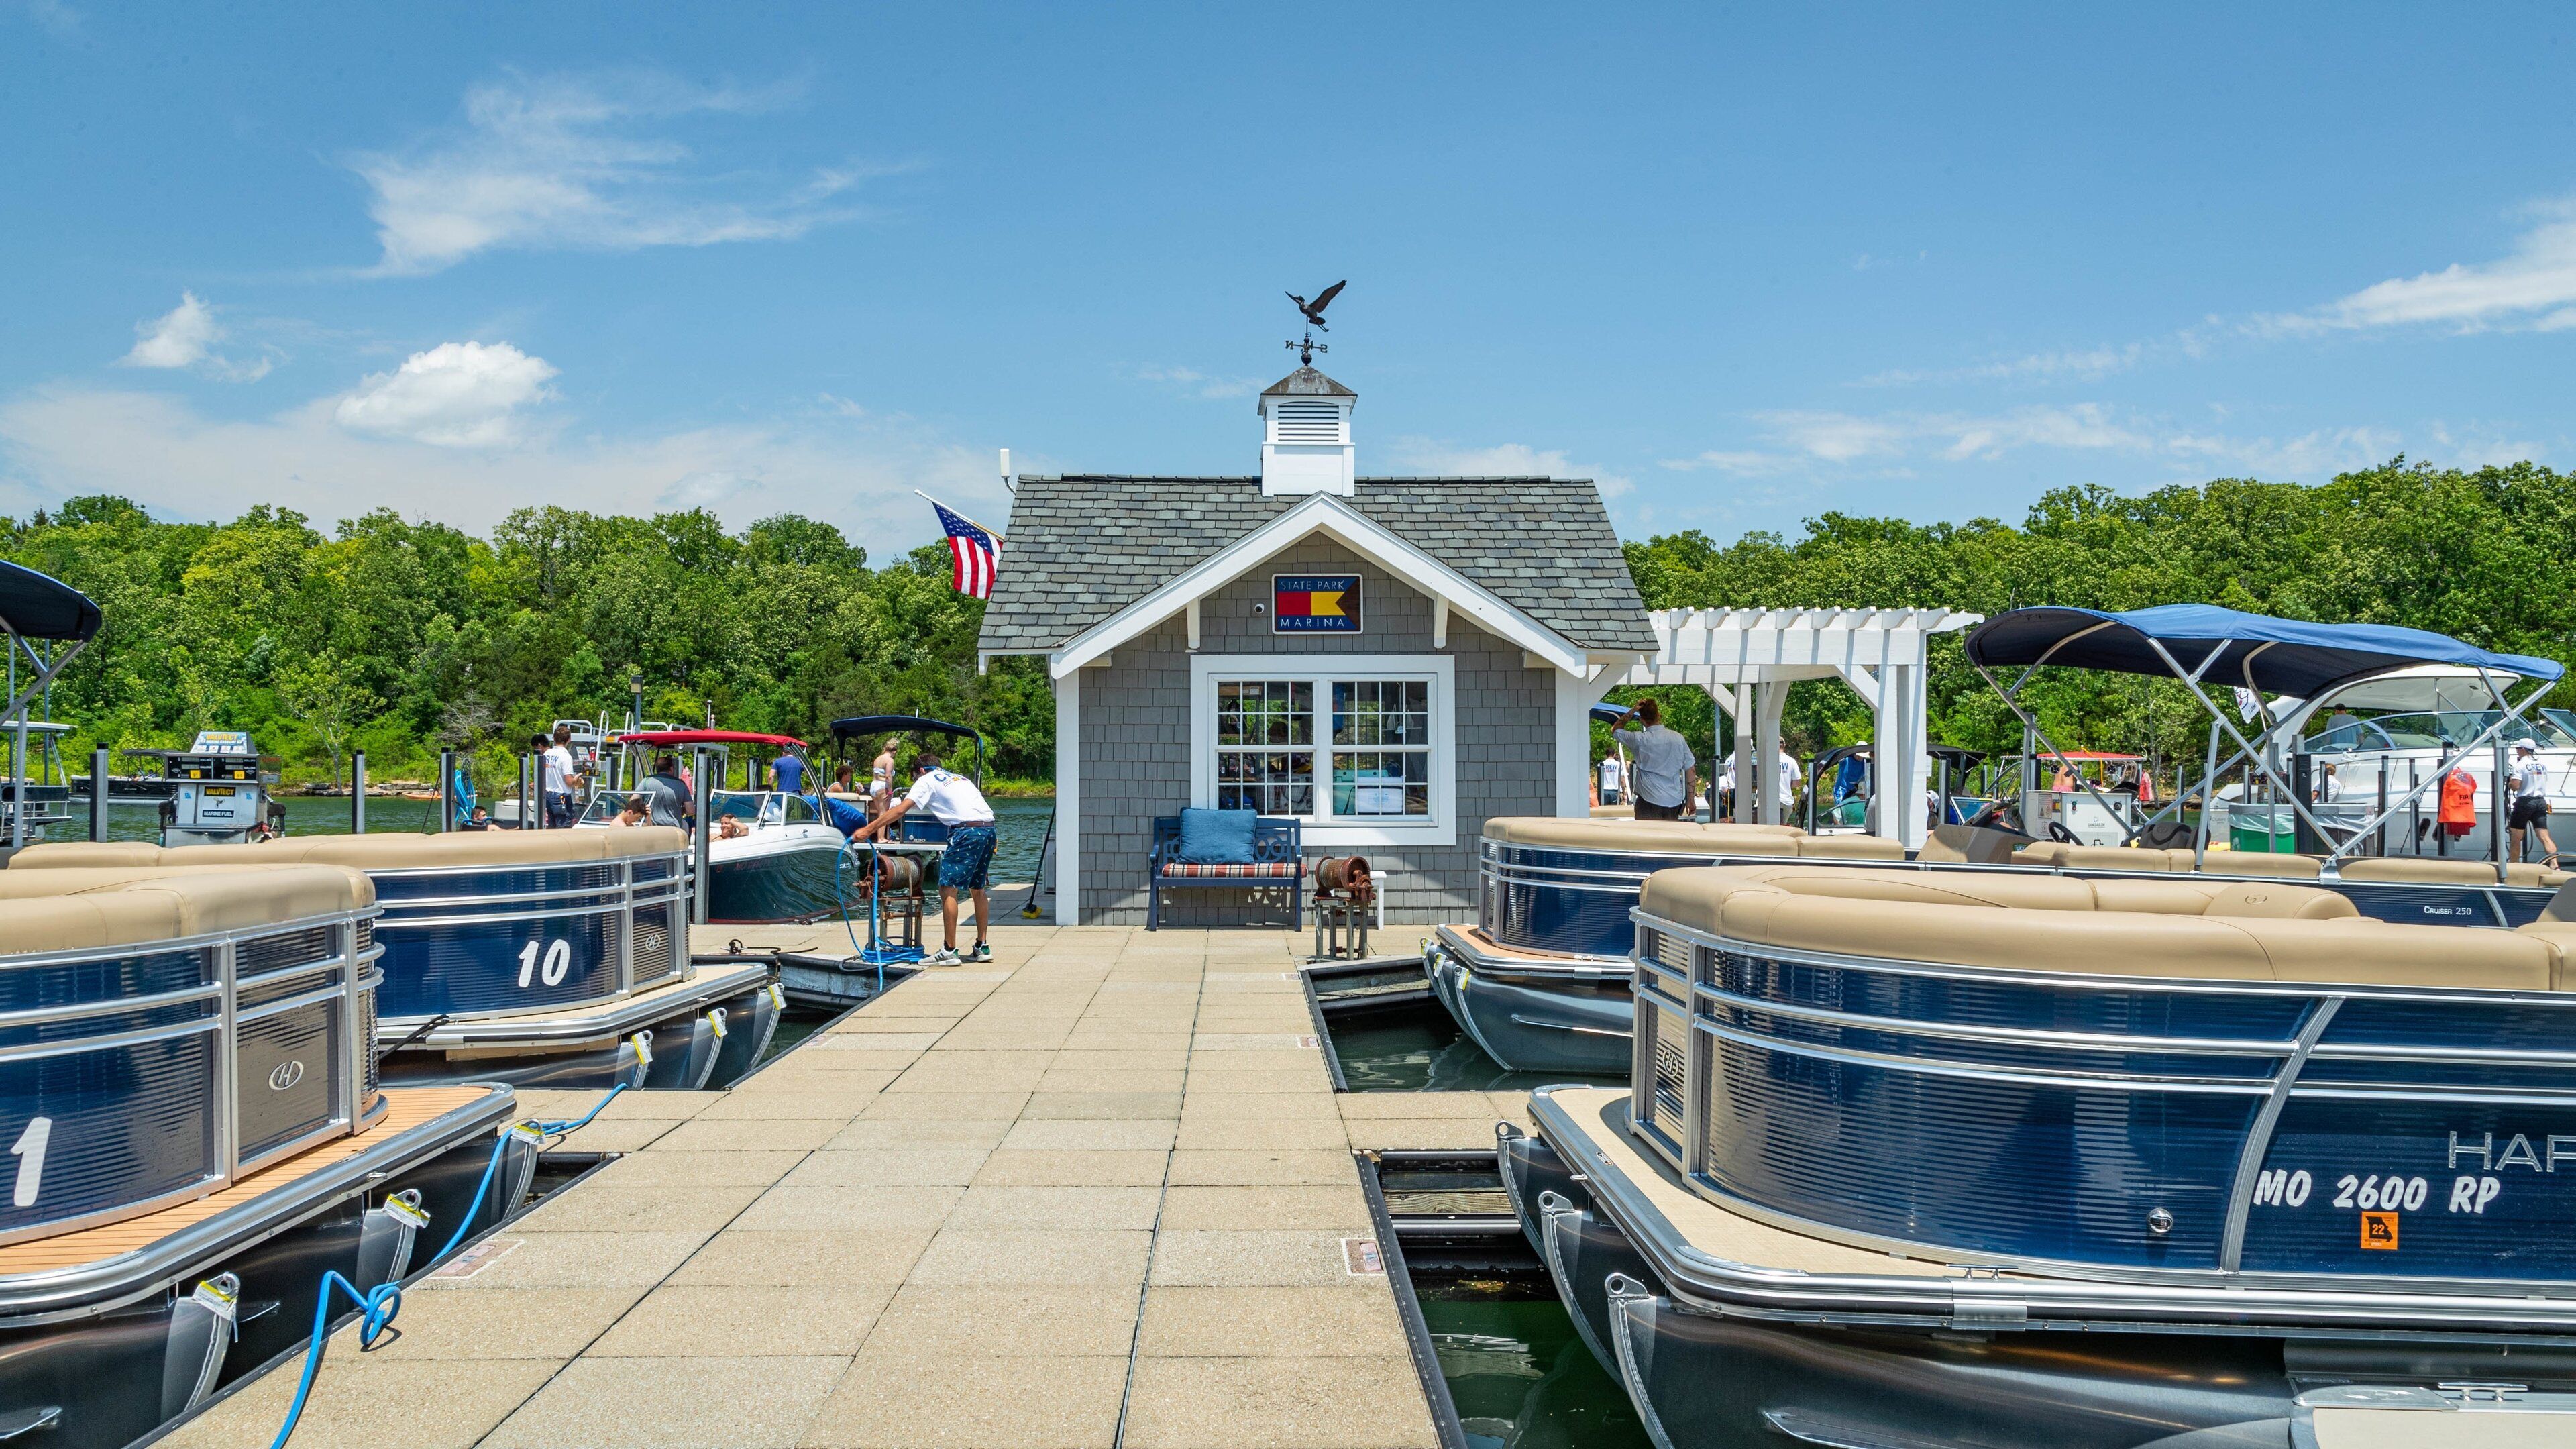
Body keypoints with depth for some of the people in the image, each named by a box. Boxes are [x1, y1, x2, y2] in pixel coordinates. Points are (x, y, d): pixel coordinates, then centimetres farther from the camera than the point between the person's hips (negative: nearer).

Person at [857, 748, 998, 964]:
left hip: (967, 831, -8)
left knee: (948, 889, -3)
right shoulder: (961, 778, 31)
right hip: (989, 828, 8)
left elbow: (900, 810, 1)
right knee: (978, 888, 19)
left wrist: (868, 830, 1)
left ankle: (949, 952, -5)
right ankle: (982, 947, 22)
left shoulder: (927, 780, 10)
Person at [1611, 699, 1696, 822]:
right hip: (1675, 801, 4)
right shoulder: (1678, 737, 1)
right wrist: (1690, 798, 13)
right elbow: (1691, 769, 5)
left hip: (1650, 801, -4)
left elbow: (1615, 730, 9)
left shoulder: (1640, 740, -9)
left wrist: (1632, 712, 4)